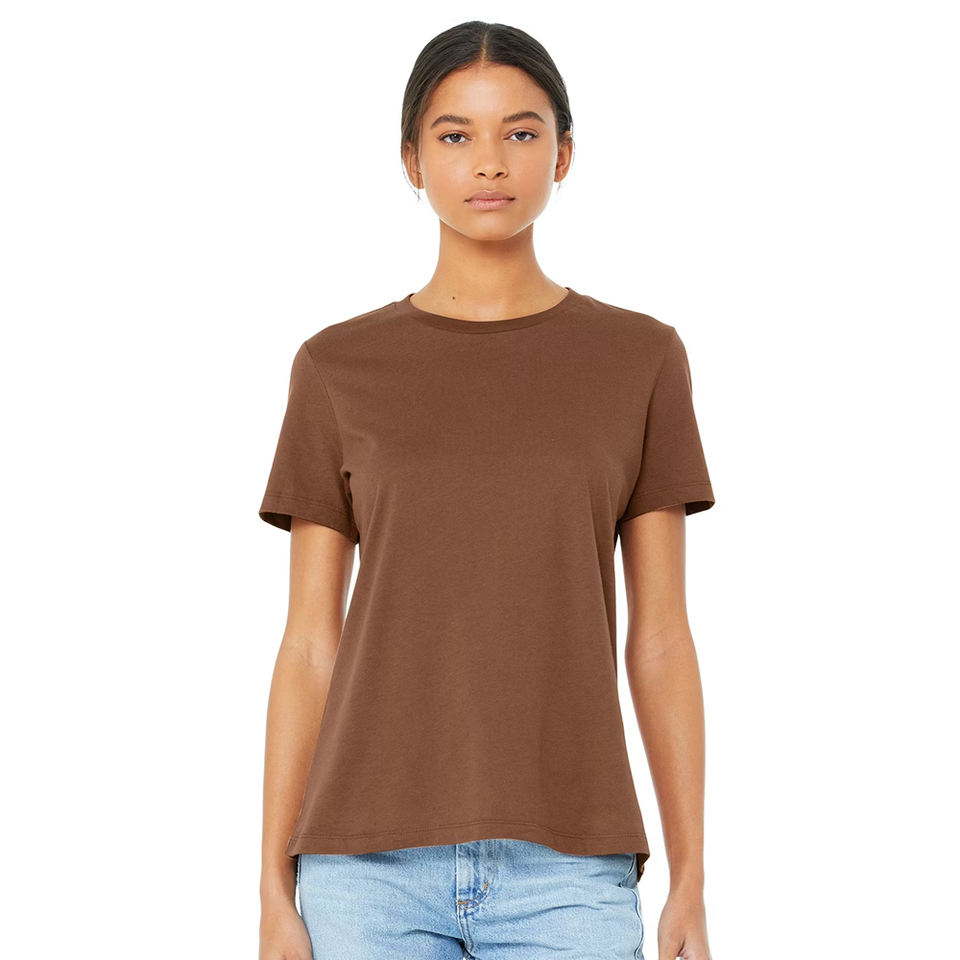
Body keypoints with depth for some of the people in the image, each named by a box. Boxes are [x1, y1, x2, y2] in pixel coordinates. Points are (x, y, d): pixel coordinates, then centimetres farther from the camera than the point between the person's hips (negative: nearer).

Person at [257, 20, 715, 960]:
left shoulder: (641, 361, 5)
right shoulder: (338, 372, 5)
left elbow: (660, 637, 5)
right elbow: (309, 646, 5)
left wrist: (690, 884, 1)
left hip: (564, 870, 0)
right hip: (374, 863, 0)